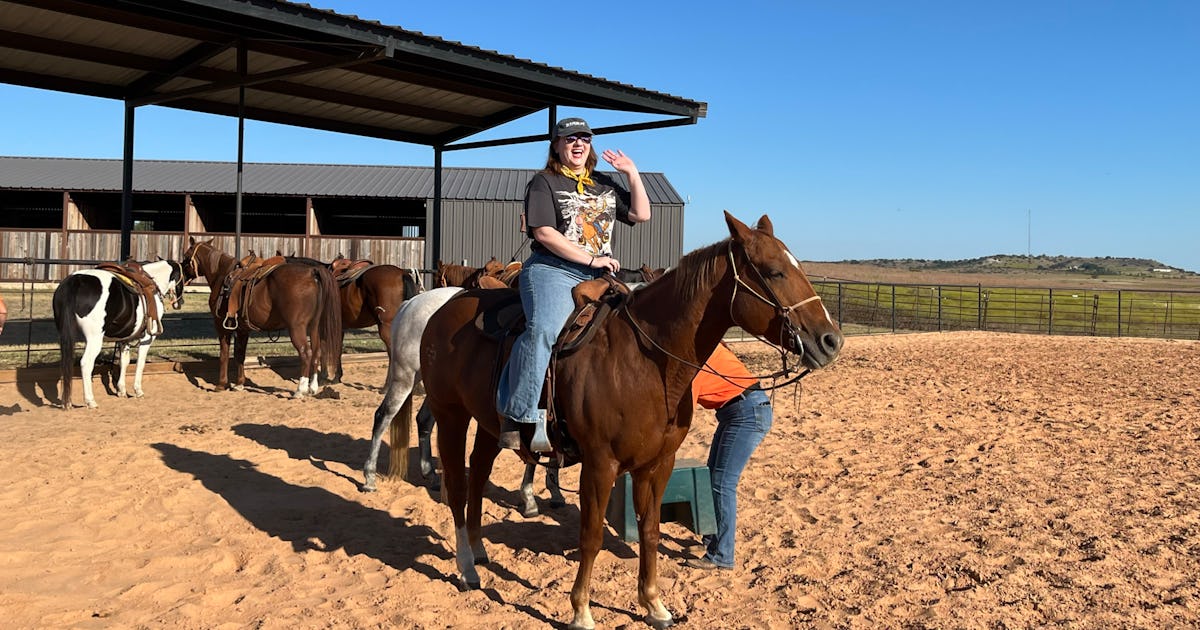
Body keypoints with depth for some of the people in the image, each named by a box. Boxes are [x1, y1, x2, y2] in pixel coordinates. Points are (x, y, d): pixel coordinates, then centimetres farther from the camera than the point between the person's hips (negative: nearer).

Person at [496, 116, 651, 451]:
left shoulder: (605, 184, 24)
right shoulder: (544, 182, 6)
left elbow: (641, 214, 18)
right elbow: (544, 233, -8)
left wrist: (632, 173, 10)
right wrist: (591, 259, -12)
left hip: (599, 275, 6)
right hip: (552, 271, -6)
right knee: (545, 328, -31)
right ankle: (517, 417, -27)